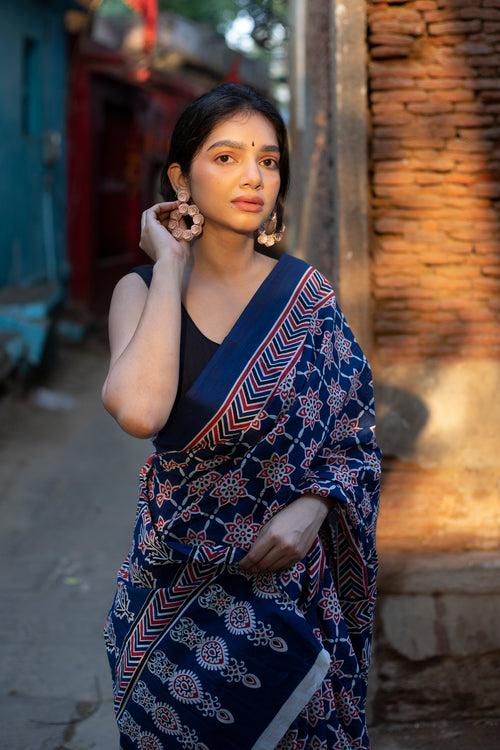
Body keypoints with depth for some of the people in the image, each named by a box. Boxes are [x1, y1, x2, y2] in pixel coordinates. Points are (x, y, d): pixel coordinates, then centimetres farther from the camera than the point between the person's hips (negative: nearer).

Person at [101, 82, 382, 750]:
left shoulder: (307, 295, -4)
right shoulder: (141, 290, -7)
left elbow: (356, 443, 2)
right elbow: (139, 413, -28)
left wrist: (313, 508, -18)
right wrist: (171, 267, -19)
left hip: (290, 576, 1)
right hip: (178, 586, 0)